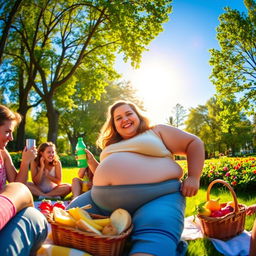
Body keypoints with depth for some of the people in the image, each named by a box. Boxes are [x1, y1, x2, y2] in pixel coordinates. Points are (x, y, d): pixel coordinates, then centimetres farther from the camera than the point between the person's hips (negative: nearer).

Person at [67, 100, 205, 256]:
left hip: (156, 198, -7)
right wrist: (92, 162, 19)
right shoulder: (113, 145, 28)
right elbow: (104, 173, 35)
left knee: (153, 243, -35)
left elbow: (195, 143, 10)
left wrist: (193, 178, -3)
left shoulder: (157, 131, 13)